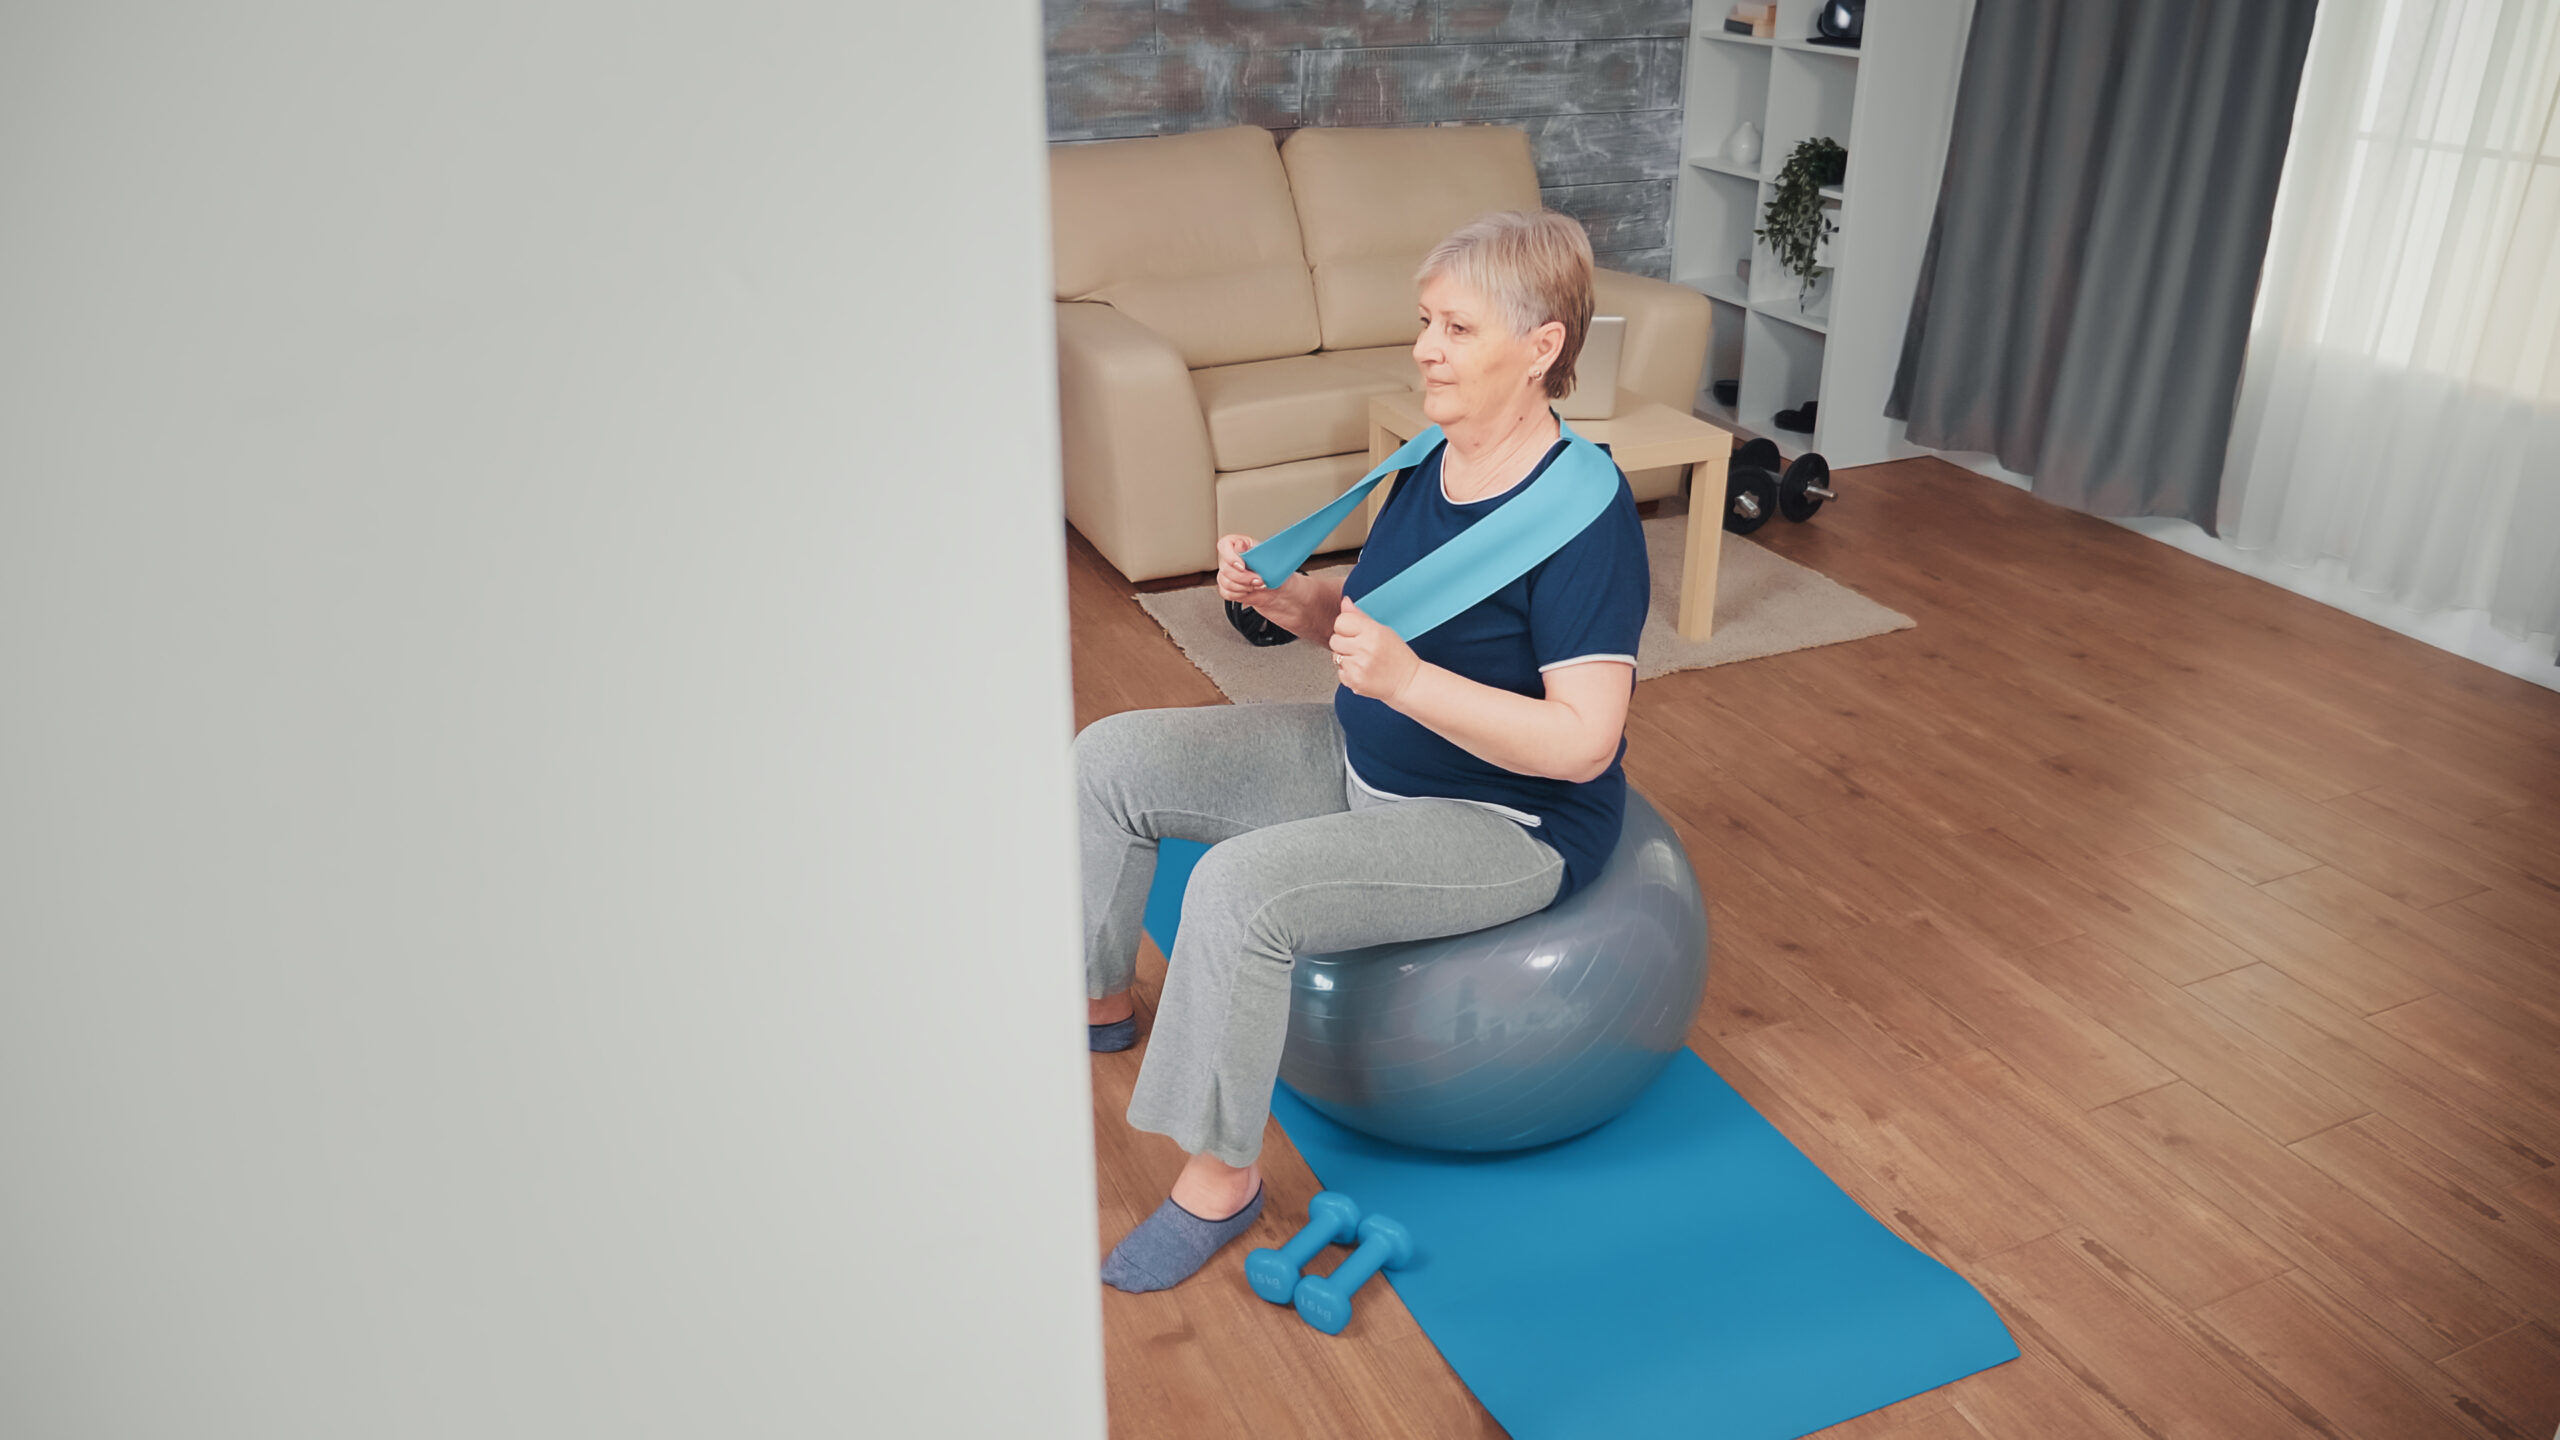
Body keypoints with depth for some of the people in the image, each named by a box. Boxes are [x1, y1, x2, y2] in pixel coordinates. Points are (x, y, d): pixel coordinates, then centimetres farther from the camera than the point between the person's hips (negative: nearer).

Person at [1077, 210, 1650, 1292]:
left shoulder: (1584, 515, -24)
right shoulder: (1435, 460, 0)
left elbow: (1582, 742, -28)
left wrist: (1406, 678, -36)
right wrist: (1282, 597, -9)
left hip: (1508, 823, -9)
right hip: (1367, 759, 9)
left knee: (1240, 888, -30)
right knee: (1108, 758, 4)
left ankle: (1220, 1175, -9)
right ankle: (1101, 1001, 25)